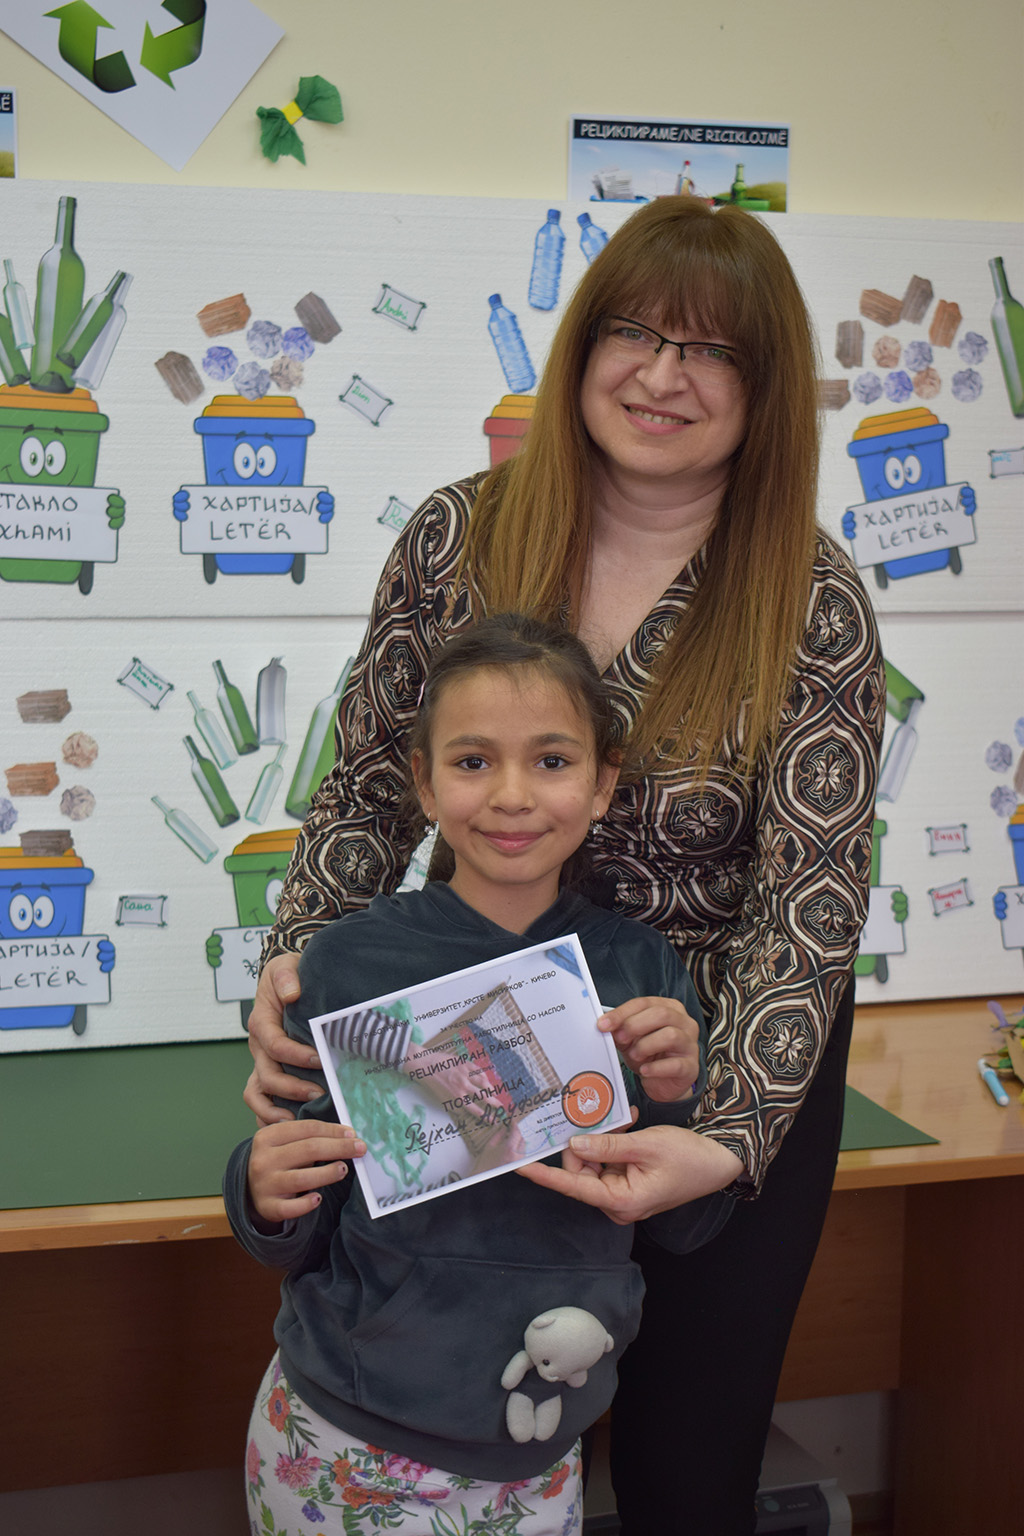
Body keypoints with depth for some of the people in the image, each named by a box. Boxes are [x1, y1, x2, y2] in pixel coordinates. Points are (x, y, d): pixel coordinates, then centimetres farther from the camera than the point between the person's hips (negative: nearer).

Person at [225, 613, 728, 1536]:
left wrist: (675, 1103, -15)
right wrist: (268, 1201, -25)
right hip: (351, 1452, -2)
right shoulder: (350, 964, -12)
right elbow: (299, 1243, -4)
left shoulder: (641, 969, -4)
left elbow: (685, 1230, 3)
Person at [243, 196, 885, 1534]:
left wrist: (725, 1139, -31)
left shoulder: (813, 604, -15)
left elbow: (811, 898, -18)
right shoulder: (458, 538, -8)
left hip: (732, 1075, -2)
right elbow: (370, 788, -1)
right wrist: (296, 967, -18)